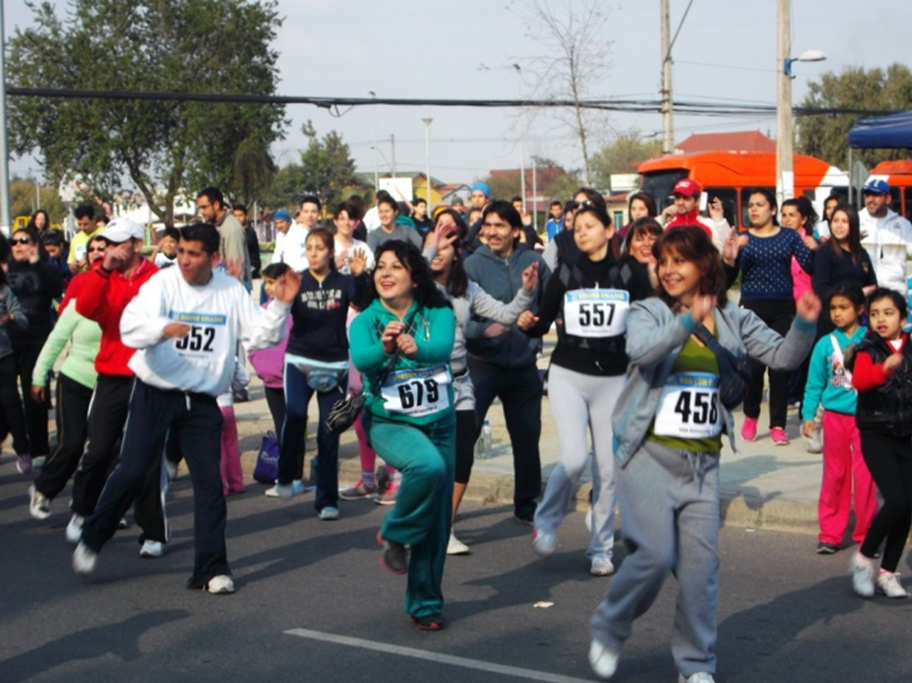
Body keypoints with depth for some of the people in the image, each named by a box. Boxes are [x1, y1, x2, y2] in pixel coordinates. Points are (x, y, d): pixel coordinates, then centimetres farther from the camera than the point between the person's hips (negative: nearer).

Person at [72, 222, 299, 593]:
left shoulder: (231, 290, 2)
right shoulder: (163, 283, -9)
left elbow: (261, 335, 3)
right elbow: (130, 325, -22)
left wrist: (280, 305, -13)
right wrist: (163, 328, -42)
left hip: (202, 400, 2)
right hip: (155, 393, -2)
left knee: (209, 481, 1)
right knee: (131, 472, -2)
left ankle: (211, 568, 9)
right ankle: (91, 540, 22)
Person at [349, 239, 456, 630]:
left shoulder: (438, 314, -6)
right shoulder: (366, 320, -5)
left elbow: (442, 346, -27)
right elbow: (360, 358, -26)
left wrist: (416, 349, -48)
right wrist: (384, 347, -47)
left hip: (439, 422, 2)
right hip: (389, 422, -2)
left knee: (437, 520, 5)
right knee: (428, 465, -34)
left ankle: (425, 604, 22)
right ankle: (394, 535, -8)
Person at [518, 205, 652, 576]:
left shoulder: (630, 274, -1)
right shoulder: (565, 274, 2)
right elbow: (543, 322, 5)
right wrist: (528, 324, -16)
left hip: (613, 379, 1)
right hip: (568, 376, -1)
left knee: (608, 468, 3)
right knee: (574, 459, -16)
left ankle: (601, 549, 17)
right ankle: (546, 521, 10)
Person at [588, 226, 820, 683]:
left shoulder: (733, 319, 8)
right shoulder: (648, 312, -3)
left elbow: (782, 356, 2)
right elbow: (640, 349, -24)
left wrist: (804, 325, -17)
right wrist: (687, 322, -39)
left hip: (702, 459, 3)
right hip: (649, 453, -3)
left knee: (701, 561, 1)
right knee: (656, 553, -11)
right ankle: (608, 632, 14)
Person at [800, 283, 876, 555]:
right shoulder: (826, 344, 2)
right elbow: (814, 384, 5)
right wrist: (808, 415, -1)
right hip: (835, 416, 2)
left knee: (865, 475, 0)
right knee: (835, 475, 9)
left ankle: (866, 534, 13)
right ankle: (830, 534, 16)